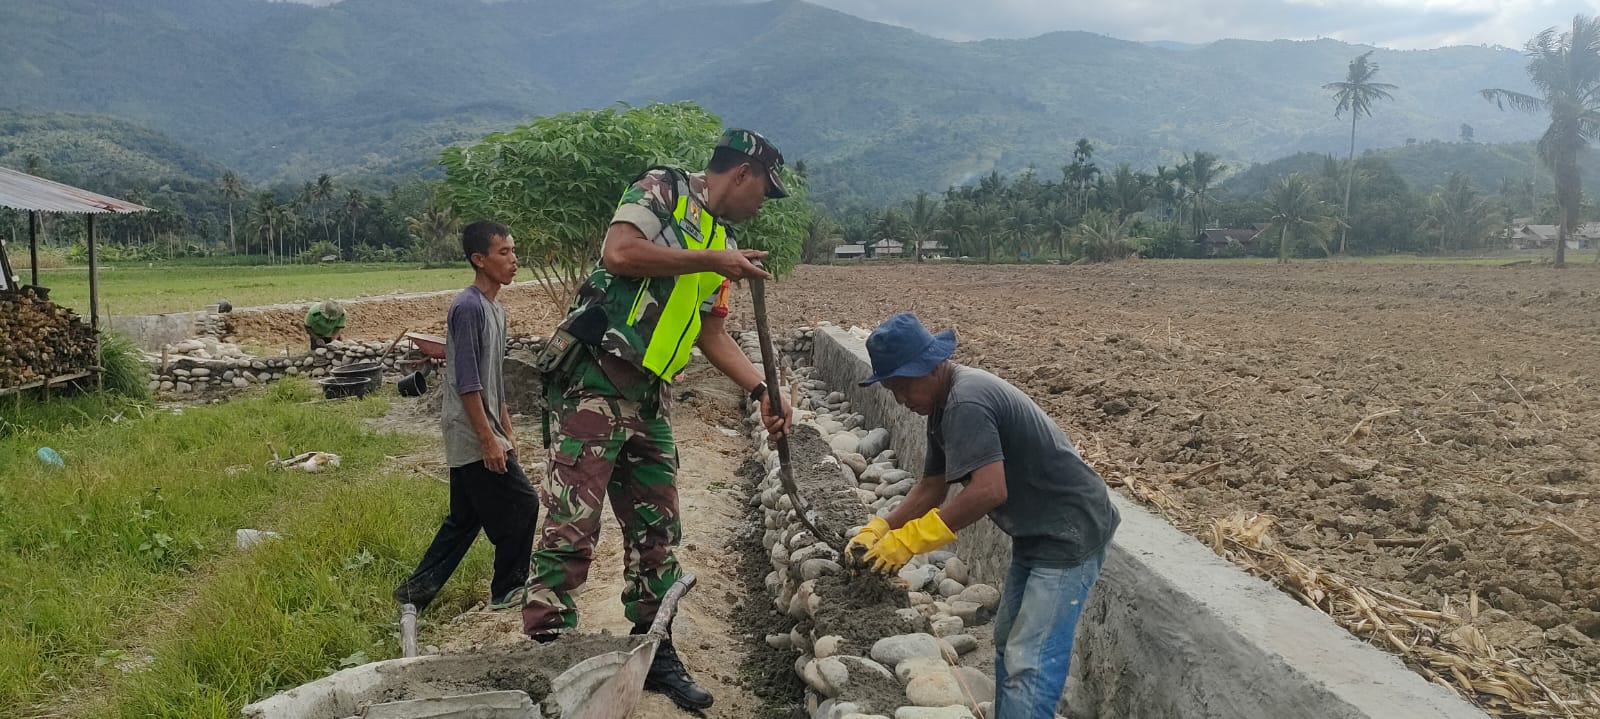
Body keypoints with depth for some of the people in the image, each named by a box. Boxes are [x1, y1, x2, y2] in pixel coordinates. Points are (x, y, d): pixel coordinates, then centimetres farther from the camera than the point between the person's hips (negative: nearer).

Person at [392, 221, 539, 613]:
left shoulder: (494, 309, 13)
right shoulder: (469, 308, -16)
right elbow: (467, 382, -20)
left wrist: (507, 429, 19)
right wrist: (489, 438, -21)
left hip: (470, 439, 10)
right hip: (474, 437, -10)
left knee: (465, 518, 14)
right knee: (521, 503, -3)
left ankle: (417, 590, 22)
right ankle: (508, 589, 11)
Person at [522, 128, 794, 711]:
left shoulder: (721, 241, 19)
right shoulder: (662, 190, -3)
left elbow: (712, 333, 19)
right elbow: (620, 252, -21)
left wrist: (761, 390, 8)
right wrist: (711, 260, -15)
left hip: (651, 398, 8)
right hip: (595, 381, -8)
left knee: (657, 530, 12)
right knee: (572, 526, -9)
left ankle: (655, 653, 24)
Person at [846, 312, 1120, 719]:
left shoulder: (966, 403, -26)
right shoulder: (945, 405, 7)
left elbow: (989, 490, -35)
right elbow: (932, 487, 10)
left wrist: (908, 541, -29)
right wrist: (879, 530, -2)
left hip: (1071, 533, -11)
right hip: (1037, 531, 11)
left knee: (1030, 662, -10)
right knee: (1009, 643, 20)